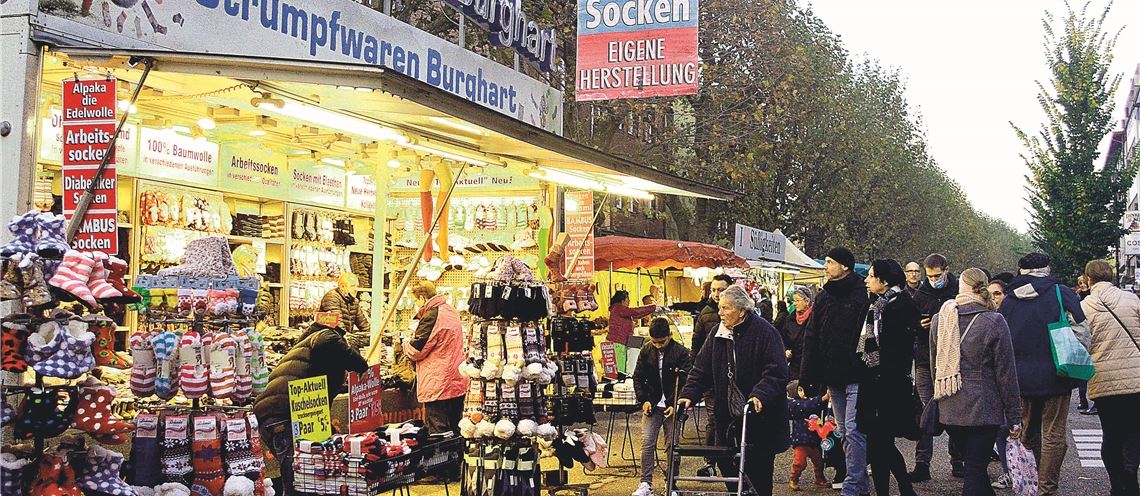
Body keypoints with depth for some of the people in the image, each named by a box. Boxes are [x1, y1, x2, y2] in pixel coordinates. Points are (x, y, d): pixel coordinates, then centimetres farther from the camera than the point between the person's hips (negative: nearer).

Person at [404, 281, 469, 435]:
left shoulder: (432, 315, -17)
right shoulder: (451, 311, 12)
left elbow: (415, 351, -14)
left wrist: (406, 343, 6)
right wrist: (416, 337, 20)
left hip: (438, 387, -9)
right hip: (457, 383, 9)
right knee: (455, 431, 15)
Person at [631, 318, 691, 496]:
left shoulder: (681, 352, -8)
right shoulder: (646, 351, 2)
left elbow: (685, 381, -7)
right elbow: (638, 377, 10)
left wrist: (676, 405, -13)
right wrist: (643, 400, -2)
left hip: (672, 407, -2)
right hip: (652, 405, 2)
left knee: (672, 445, 2)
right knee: (647, 443, -5)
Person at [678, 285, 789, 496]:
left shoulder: (764, 332, -12)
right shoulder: (718, 333, 5)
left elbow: (777, 372, -17)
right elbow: (701, 368, 6)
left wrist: (760, 395, -31)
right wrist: (689, 395, -6)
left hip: (759, 414, -5)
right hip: (727, 414, 5)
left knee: (757, 466, 3)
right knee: (724, 462, 4)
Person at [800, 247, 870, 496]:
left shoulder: (863, 294, -9)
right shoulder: (824, 297, 11)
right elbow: (811, 338, 12)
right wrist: (808, 376, 7)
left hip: (857, 375, -7)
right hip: (834, 377, 7)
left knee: (853, 430, -9)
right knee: (845, 432, 13)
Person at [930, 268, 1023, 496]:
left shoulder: (939, 319, 2)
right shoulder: (994, 322, -10)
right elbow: (1006, 373, -7)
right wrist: (1014, 417, -1)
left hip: (948, 409, 4)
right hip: (983, 408, -4)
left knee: (972, 464, 18)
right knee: (976, 469, 1)